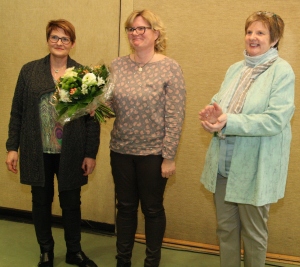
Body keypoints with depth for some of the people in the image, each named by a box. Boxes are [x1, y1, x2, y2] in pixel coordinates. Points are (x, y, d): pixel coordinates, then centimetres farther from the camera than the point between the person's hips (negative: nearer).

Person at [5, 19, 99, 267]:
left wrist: (91, 153, -5)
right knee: (41, 202, 12)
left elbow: (92, 118, -2)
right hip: (38, 152, 1)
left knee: (71, 202, 11)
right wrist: (12, 147, 1)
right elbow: (17, 112, 4)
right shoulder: (29, 71, 2)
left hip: (71, 153, -1)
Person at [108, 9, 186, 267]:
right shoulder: (117, 65, 2)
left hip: (153, 153, -4)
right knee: (125, 207, 15)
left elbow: (175, 117, -12)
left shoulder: (170, 68, -10)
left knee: (152, 209, 11)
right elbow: (110, 106, 10)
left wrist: (169, 157, -13)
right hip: (121, 151, 4)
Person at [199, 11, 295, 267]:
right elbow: (219, 102, 9)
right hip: (224, 163, 6)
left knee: (253, 232, 11)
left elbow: (275, 120, -20)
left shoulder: (282, 71, -10)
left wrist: (229, 122, -28)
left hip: (254, 168, -6)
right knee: (226, 228, 17)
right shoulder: (235, 69, 11)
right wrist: (213, 114, -16)